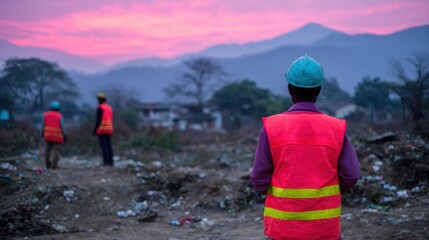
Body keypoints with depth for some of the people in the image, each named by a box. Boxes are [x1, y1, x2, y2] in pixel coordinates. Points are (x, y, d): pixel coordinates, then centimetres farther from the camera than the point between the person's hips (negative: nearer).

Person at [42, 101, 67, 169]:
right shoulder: (59, 116, -9)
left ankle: (48, 164, 14)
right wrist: (65, 136, -6)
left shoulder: (46, 115, 0)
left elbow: (43, 125, 3)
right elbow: (62, 127, -11)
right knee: (56, 151, 0)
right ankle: (54, 165, -5)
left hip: (48, 135, 3)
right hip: (57, 136, -3)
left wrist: (42, 133, 17)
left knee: (47, 150, 11)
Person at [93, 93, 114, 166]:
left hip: (102, 130, -7)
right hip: (109, 130, 7)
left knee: (103, 145, -8)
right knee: (109, 145, 8)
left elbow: (98, 120, -14)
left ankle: (106, 161, -14)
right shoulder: (109, 107, 16)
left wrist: (95, 130, -11)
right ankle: (110, 161, 5)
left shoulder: (100, 108, -8)